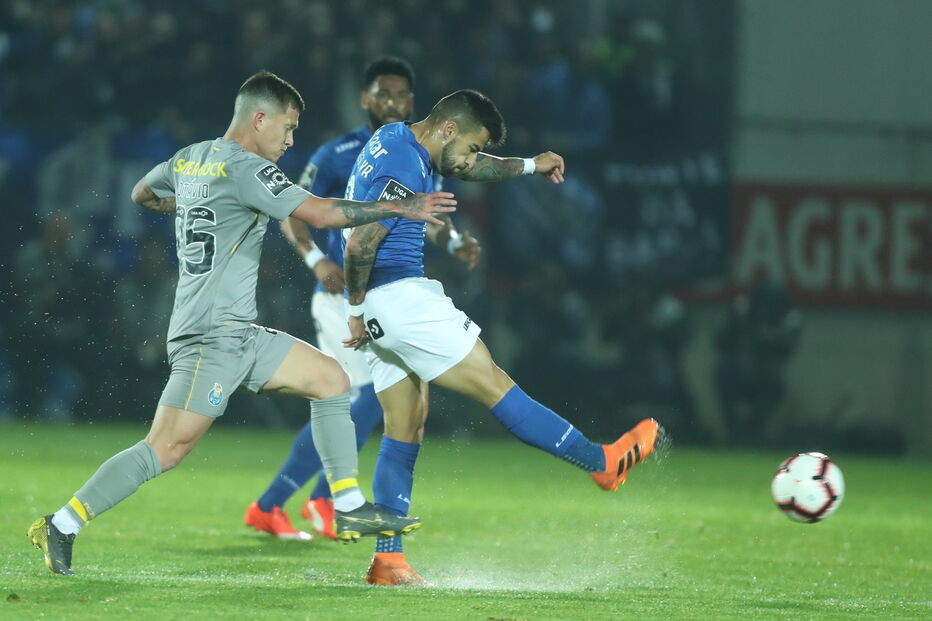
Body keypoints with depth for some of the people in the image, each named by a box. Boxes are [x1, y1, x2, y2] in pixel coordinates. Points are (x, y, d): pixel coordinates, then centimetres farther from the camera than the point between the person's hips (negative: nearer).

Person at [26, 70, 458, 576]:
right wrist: (402, 208, -11)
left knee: (330, 379, 9)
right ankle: (62, 526, -10)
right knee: (167, 448, -13)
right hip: (213, 336, -10)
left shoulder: (189, 159, 13)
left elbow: (142, 194, 33)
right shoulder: (244, 168, -13)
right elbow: (320, 213, -19)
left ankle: (350, 509, 9)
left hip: (238, 335, 10)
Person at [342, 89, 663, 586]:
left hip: (378, 307, 11)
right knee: (493, 384, -3)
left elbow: (465, 168, 31)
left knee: (406, 429, 10)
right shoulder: (404, 169, -19)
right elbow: (359, 245, -24)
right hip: (399, 297, -11)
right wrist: (357, 311, -13)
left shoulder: (395, 137, 14)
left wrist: (531, 166, 27)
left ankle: (387, 561, 6)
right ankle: (602, 462, 4)